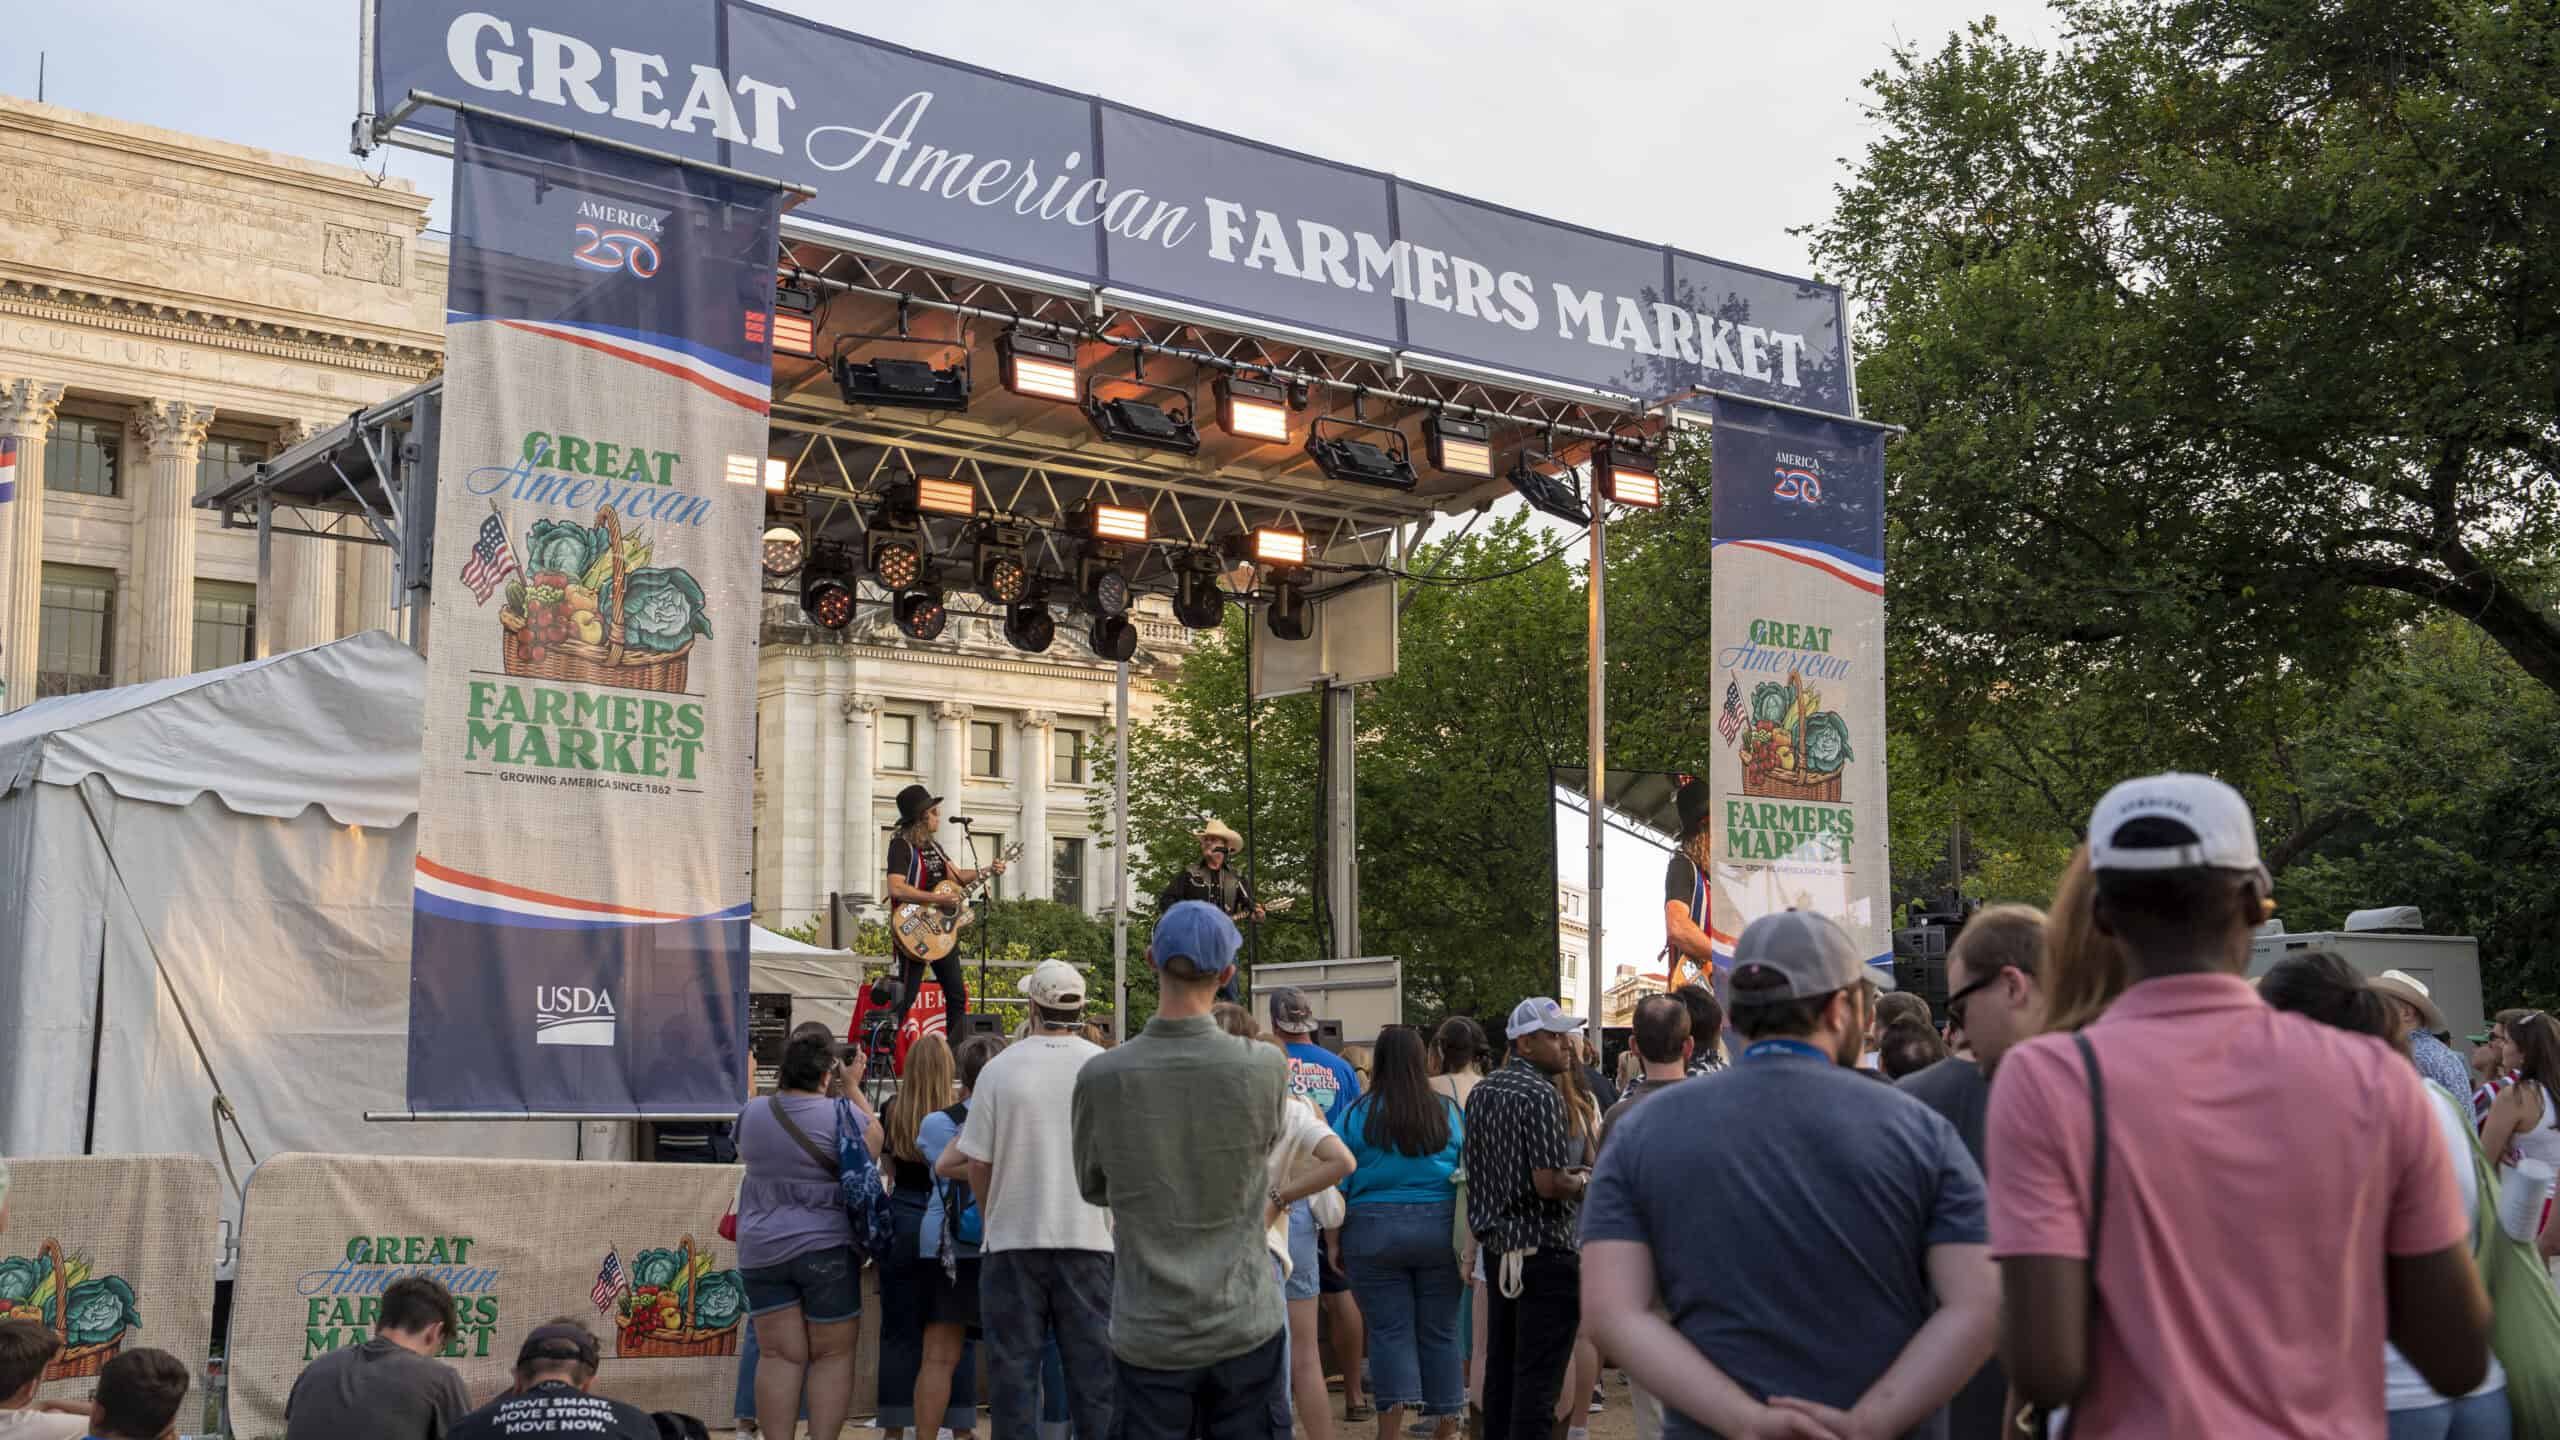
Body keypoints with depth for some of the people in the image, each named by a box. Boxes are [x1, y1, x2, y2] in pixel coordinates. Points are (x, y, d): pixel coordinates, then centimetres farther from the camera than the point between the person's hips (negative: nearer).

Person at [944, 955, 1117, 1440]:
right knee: (1094, 1368, 7)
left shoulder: (1000, 1069, -6)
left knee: (1013, 1366, 7)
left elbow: (976, 1164, -2)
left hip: (1013, 1240, -1)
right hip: (1090, 1237, 1)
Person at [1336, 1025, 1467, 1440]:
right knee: (1440, 1332, 9)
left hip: (1374, 1231, -2)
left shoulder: (1357, 1114, -4)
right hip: (1439, 1229, 2)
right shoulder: (1450, 1111, 2)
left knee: (1389, 1331, 3)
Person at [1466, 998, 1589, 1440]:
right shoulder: (1542, 1095, -16)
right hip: (1544, 1250, -9)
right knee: (1539, 1376, -5)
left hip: (1496, 1245, 9)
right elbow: (1549, 1184, -21)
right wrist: (1584, 1180, -3)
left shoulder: (1481, 1092, 11)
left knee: (1501, 1367, 15)